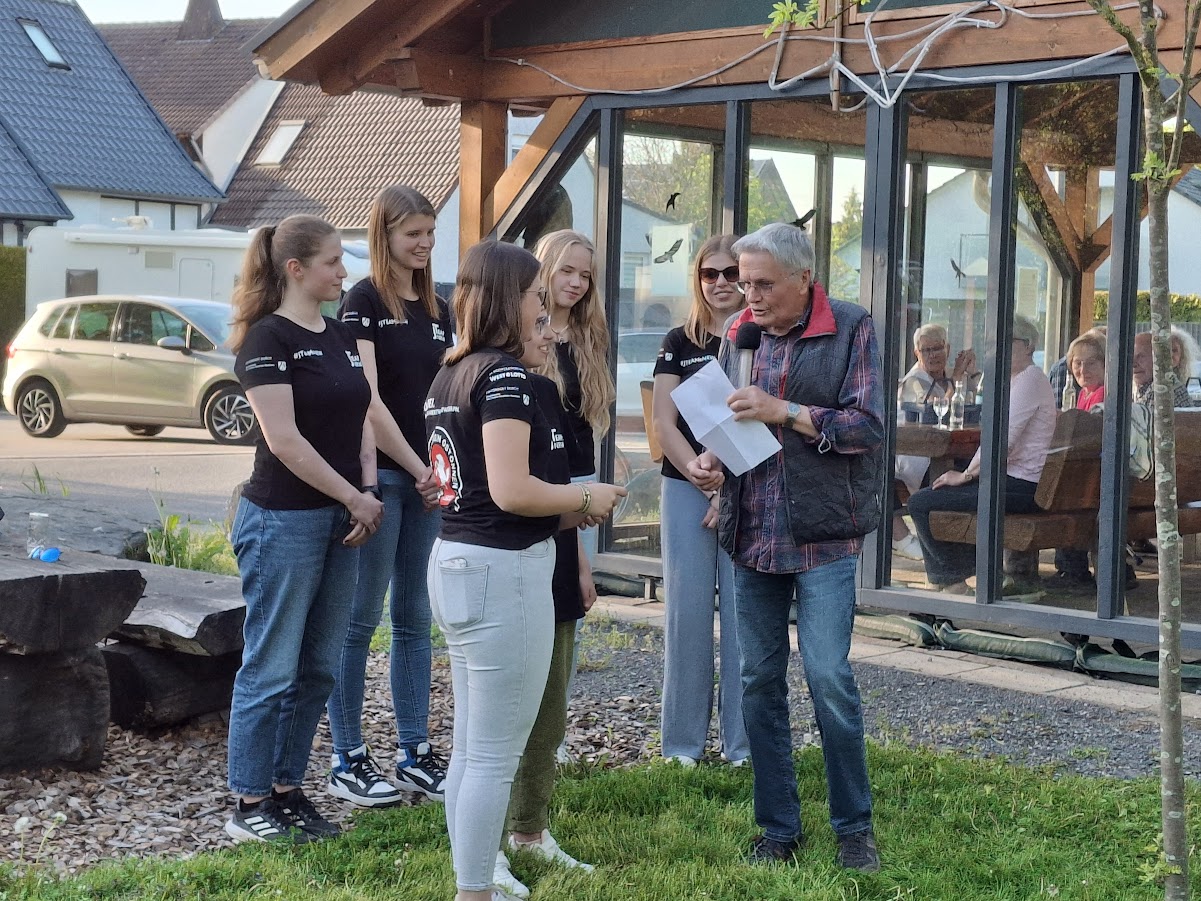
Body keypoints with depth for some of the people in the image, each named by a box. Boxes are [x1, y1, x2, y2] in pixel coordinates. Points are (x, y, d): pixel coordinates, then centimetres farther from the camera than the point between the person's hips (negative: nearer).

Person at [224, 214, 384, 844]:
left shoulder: (341, 337, 13)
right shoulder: (267, 339, -11)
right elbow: (284, 439, -17)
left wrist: (369, 493, -2)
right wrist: (354, 498, -13)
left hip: (339, 520, 8)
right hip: (283, 520, -8)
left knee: (318, 668, 10)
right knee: (271, 669, -2)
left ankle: (287, 790, 20)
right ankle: (249, 806, 7)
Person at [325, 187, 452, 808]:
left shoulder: (437, 310, 14)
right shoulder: (363, 301, -7)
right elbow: (367, 399, -14)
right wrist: (417, 469, -15)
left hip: (428, 478, 7)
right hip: (378, 474, -7)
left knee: (415, 618, 11)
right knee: (361, 618, -1)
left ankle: (415, 754, 18)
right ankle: (346, 762, 7)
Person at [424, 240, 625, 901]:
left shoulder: (451, 374, 12)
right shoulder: (504, 374, -15)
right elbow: (511, 491, -22)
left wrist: (560, 513, 13)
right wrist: (586, 498, -6)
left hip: (455, 559, 10)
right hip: (503, 572, -10)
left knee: (471, 747, 16)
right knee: (495, 755, -2)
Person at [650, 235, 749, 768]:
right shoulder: (680, 343, 8)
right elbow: (664, 423, 2)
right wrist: (707, 481, -10)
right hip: (686, 489, 1)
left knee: (743, 614, 0)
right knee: (687, 613, 2)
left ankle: (742, 742, 9)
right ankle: (683, 742, 10)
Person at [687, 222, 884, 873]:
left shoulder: (851, 330, -4)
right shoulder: (739, 334, 9)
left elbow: (867, 425, -11)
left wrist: (785, 411, -19)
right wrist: (709, 459, -3)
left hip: (823, 536, -5)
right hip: (751, 533, 5)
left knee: (829, 678, -7)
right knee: (759, 680, 7)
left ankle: (854, 826, 10)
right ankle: (778, 827, 18)